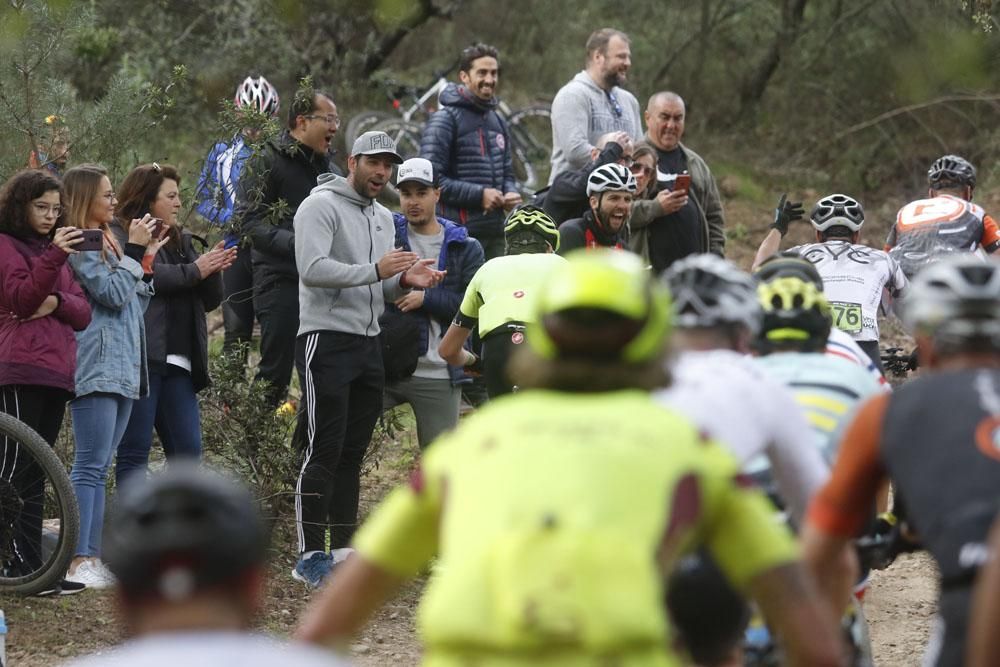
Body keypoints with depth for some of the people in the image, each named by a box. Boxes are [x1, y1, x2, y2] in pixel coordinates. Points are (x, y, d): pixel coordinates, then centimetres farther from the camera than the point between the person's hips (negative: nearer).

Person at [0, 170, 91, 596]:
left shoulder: (53, 248, 23)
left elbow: (83, 314, 15)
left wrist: (57, 301, -6)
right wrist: (53, 257, -23)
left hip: (56, 373, 8)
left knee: (34, 475, 8)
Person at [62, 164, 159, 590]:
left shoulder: (107, 243, 20)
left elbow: (136, 301, 20)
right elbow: (113, 293, -16)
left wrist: (147, 258, 11)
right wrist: (135, 252, -8)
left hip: (123, 369, 9)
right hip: (96, 367, -9)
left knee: (97, 468, 8)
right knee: (90, 466, -13)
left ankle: (91, 557, 8)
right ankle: (80, 561, -17)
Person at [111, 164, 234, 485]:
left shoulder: (181, 240, 23)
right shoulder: (119, 235, 0)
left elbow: (211, 300, 20)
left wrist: (213, 270, -2)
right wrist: (194, 271, -10)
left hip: (177, 363, 8)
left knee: (188, 453, 3)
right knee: (135, 451, -6)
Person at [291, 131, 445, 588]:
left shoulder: (383, 217, 19)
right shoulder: (322, 206, -7)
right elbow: (313, 270, -20)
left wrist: (406, 281, -1)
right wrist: (376, 270, -25)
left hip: (368, 343, 8)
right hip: (326, 340, -8)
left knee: (352, 454, 10)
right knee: (323, 453, -10)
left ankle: (344, 551, 15)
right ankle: (310, 556, -9)